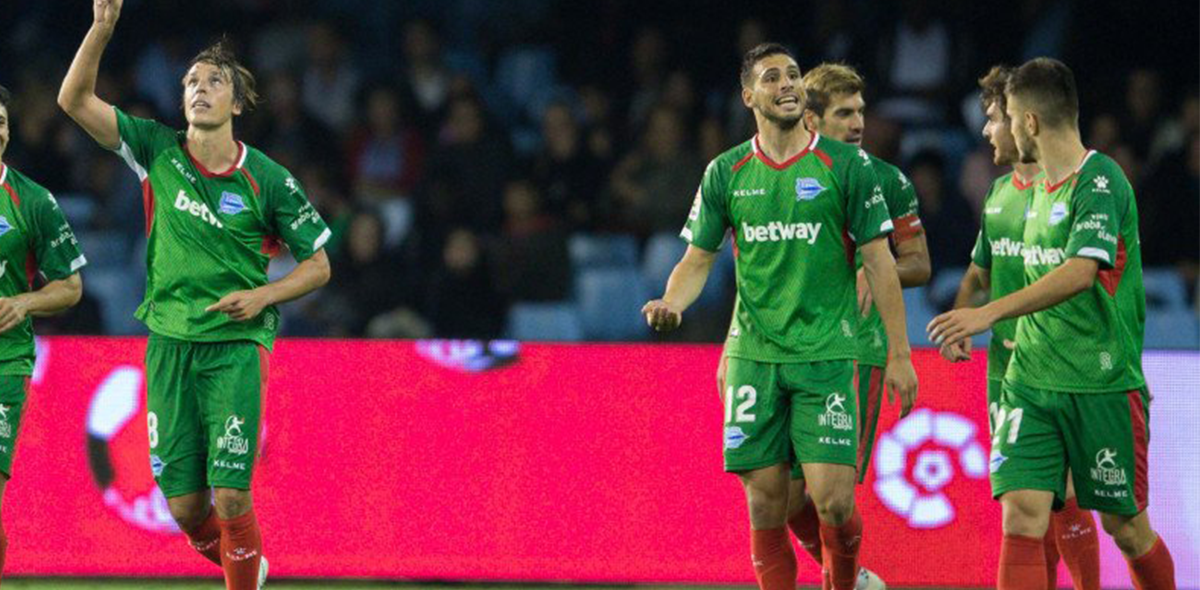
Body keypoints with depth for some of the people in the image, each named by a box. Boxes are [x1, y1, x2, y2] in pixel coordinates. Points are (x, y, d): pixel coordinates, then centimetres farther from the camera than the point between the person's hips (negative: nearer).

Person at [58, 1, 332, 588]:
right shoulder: (158, 152, 3)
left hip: (236, 344, -2)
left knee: (230, 497, -14)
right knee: (184, 506, 2)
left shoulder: (268, 180, -2)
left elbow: (318, 264, 7)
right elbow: (75, 100, -4)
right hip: (170, 342, 2)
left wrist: (263, 295, -10)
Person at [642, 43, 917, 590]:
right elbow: (698, 258, 13)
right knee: (765, 506, 0)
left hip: (826, 355, -2)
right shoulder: (726, 173, 7)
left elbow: (878, 260, 2)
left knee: (833, 500, -10)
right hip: (753, 355, 2)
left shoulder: (846, 165, 0)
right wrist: (672, 303, -9)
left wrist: (898, 354, -1)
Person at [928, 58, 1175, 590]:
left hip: (1103, 386, -6)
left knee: (1125, 526, 5)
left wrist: (991, 313, -34)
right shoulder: (1039, 187, 13)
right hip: (1030, 382, 6)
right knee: (1021, 519, -9)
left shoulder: (1100, 182, -13)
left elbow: (1080, 273, -28)